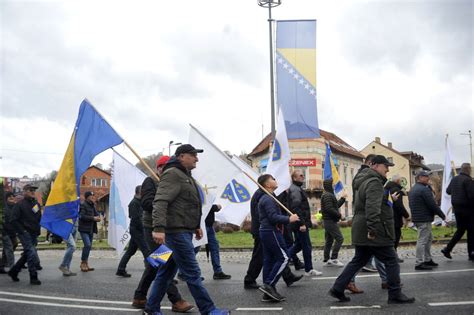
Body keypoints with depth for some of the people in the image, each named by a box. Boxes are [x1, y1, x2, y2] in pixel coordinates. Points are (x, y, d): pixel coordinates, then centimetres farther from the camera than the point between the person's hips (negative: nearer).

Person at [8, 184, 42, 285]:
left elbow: (40, 219, 20)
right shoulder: (19, 205, -6)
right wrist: (22, 231, -14)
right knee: (32, 254, -12)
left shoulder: (36, 204, 13)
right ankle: (33, 277, -6)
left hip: (34, 235, 7)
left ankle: (13, 271, 29)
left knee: (27, 255, 12)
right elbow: (14, 221, -10)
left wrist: (38, 230, 10)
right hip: (25, 234, -7)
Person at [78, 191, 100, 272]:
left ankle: (86, 264, 18)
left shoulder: (93, 205, 15)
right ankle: (83, 263, -4)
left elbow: (96, 214, 21)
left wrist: (98, 217, -4)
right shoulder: (83, 205, -10)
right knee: (87, 245, -17)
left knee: (89, 246, 10)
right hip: (84, 229, -8)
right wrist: (93, 218, -18)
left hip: (91, 229, 8)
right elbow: (82, 216, -19)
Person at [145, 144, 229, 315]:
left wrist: (196, 226, 27)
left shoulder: (185, 176, 21)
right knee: (193, 274, -5)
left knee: (167, 272, 14)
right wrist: (159, 228, -33)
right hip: (176, 232, -10)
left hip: (183, 231, 10)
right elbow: (160, 202, -23)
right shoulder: (173, 174, -11)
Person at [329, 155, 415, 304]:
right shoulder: (374, 182, -16)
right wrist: (372, 229, -34)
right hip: (376, 233, -10)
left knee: (359, 260, 16)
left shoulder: (364, 181, 18)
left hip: (361, 233, 10)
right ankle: (395, 295, 9)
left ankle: (337, 289, 15)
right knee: (391, 262, 1)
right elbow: (372, 208, -29)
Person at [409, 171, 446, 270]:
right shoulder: (424, 189, -16)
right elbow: (432, 205, -17)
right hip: (424, 219, -10)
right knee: (422, 240, -7)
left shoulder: (412, 190, 16)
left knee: (429, 238, 20)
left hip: (416, 218, 10)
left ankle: (427, 260, 25)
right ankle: (419, 263, -5)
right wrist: (442, 215, -6)